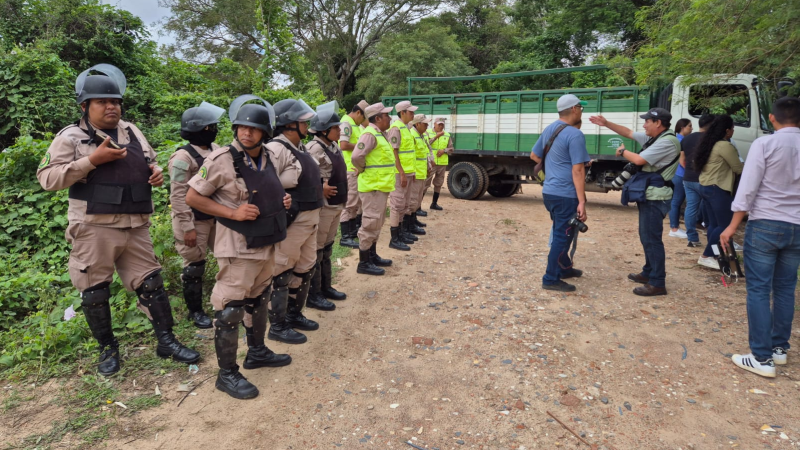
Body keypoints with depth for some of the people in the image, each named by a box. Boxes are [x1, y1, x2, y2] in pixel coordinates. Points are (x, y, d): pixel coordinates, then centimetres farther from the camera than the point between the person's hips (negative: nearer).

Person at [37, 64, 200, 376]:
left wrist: (156, 173, 1)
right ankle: (108, 349, 24)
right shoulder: (71, 137, -4)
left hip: (136, 227, 4)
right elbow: (47, 178, -10)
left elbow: (149, 164, 25)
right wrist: (92, 160, -18)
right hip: (95, 229, -4)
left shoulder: (132, 132, 12)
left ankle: (166, 341, 17)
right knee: (95, 293, 6)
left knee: (151, 283, 7)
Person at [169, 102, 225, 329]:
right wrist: (188, 227, -20)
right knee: (195, 266, 5)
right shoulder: (183, 158, -17)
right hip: (195, 220, -7)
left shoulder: (215, 150, 6)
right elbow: (178, 196, -19)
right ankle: (195, 311, 20)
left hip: (217, 216, 7)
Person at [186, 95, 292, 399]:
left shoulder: (266, 159, 6)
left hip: (266, 245, 8)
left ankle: (257, 352, 39)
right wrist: (232, 213, -20)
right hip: (238, 249, -8)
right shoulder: (222, 160, -15)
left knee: (260, 302, 21)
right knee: (230, 311, 0)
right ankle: (227, 374, 15)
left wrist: (282, 202, 1)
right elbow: (192, 197, -11)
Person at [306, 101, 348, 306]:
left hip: (336, 205, 9)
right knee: (316, 250, 2)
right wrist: (320, 188, -22)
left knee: (327, 248, 18)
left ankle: (325, 286, 31)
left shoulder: (333, 146, 11)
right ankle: (312, 293, 13)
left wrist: (343, 192, 13)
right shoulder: (314, 148, -17)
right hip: (322, 206, -9)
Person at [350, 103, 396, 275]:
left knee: (376, 224, 17)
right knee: (370, 224, -6)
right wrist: (364, 170, -12)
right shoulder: (370, 134, -16)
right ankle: (363, 263, 1)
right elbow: (357, 157, -28)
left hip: (380, 186, 10)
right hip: (373, 187, -10)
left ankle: (372, 256, 28)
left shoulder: (380, 134, 15)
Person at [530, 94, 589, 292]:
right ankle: (551, 279, 5)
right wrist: (582, 202, -21)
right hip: (566, 195, -9)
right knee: (563, 236, 0)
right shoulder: (575, 135, -16)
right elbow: (577, 171, -21)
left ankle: (564, 268, 36)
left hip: (549, 192, 9)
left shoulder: (549, 129, 10)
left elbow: (534, 155, 21)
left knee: (560, 233, 22)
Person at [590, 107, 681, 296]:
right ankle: (649, 273, 31)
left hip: (655, 198, -10)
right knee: (646, 236, 18)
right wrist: (606, 123, 12)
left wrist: (622, 151, -4)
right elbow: (628, 132, 21)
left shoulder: (667, 142, -18)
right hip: (649, 196, 10)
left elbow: (639, 160, -23)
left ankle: (657, 284, -4)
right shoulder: (653, 138, 11)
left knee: (651, 239, -9)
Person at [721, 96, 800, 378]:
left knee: (758, 289, -1)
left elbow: (748, 188, -12)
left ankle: (763, 358, 0)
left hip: (765, 225, -5)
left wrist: (732, 226, -7)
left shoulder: (765, 144, -9)